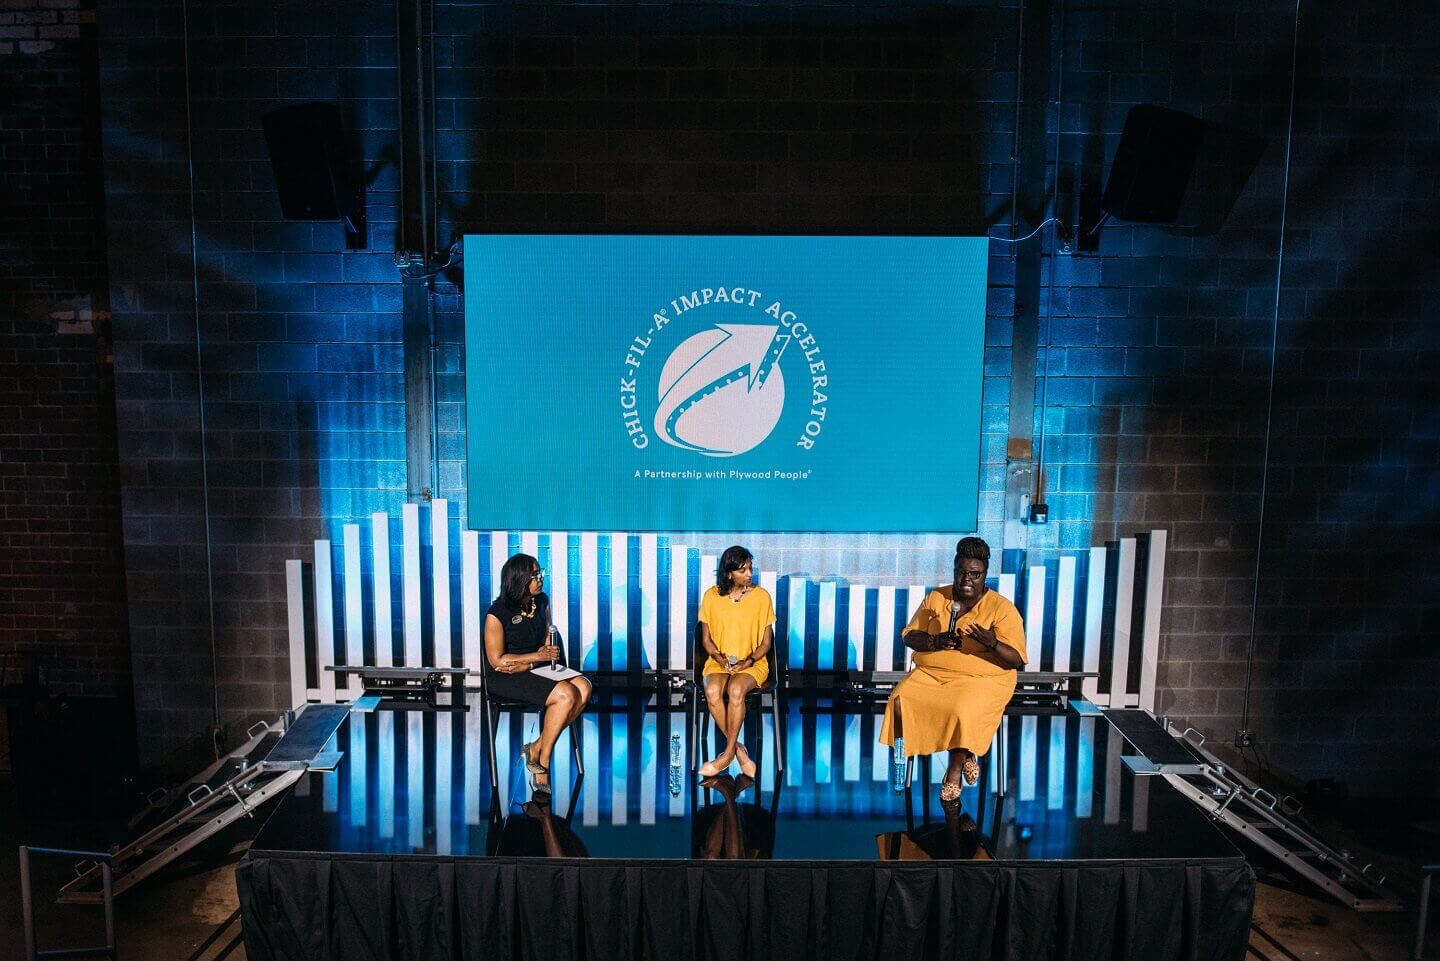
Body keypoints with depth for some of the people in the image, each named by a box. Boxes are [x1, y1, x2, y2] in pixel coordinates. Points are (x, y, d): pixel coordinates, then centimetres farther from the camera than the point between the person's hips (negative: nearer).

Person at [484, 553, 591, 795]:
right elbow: (496, 660, -13)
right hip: (504, 678, -6)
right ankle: (542, 762, -7)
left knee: (583, 687, -19)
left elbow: (548, 645, 8)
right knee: (566, 695, -26)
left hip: (536, 668, 7)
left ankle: (536, 749, -9)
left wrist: (525, 664, -10)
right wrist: (537, 656, -13)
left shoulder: (542, 601, 2)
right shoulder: (497, 613, -16)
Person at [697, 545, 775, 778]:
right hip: (719, 661, 2)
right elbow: (706, 639, 6)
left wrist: (748, 661, -16)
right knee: (712, 692, -31)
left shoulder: (761, 596, -4)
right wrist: (719, 658, -14)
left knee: (736, 690, -34)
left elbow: (766, 642, 0)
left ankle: (728, 753, -16)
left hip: (752, 663, -1)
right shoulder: (711, 596, -1)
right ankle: (739, 750, -16)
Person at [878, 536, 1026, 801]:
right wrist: (934, 642, -14)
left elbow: (1016, 660, -8)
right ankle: (966, 756, -5)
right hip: (930, 674, 4)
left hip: (981, 679, -4)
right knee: (901, 701, -23)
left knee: (963, 711, -35)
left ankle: (955, 769, -4)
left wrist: (992, 643, -28)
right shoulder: (935, 598, 8)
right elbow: (910, 637, 7)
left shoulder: (1002, 608, -3)